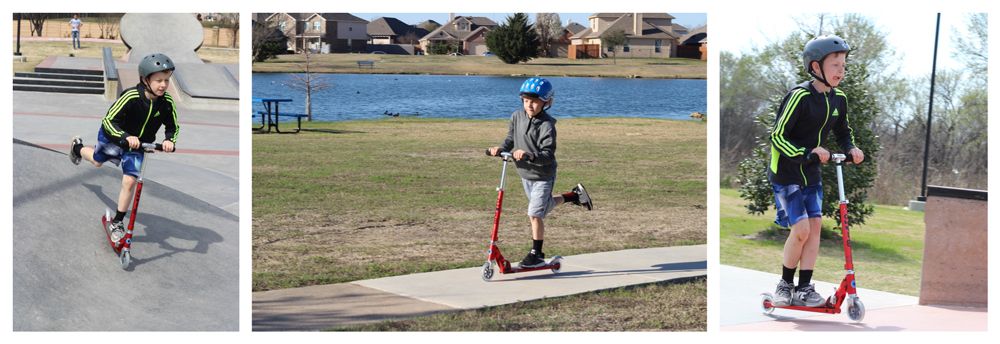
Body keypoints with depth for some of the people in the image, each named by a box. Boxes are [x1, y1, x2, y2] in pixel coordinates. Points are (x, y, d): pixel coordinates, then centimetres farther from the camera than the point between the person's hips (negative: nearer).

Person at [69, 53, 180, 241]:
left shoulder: (167, 103, -24)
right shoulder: (131, 97, -36)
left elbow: (173, 127, -9)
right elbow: (109, 121, -35)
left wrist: (169, 140, -31)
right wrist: (126, 137, -50)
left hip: (138, 145, 2)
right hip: (114, 137, -2)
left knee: (129, 181, -10)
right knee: (97, 161, 27)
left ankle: (117, 222, 9)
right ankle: (78, 148, 64)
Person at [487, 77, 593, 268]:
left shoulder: (546, 125, -24)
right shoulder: (517, 116, -5)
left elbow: (547, 155, -29)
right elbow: (511, 139, 8)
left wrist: (529, 156, -46)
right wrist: (501, 149, -12)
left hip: (543, 175, -7)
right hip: (525, 174, 8)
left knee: (535, 213, -10)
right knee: (543, 206, 26)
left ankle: (536, 254, 5)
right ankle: (574, 195, 49)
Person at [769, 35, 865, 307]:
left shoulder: (838, 98, 2)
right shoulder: (800, 96, -20)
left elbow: (843, 131, 18)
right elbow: (778, 136, -20)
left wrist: (851, 149, -2)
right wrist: (806, 153, -29)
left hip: (812, 173, 7)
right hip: (786, 172, -7)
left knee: (815, 226, -1)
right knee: (801, 229, -11)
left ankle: (804, 289, 6)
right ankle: (785, 285, 8)